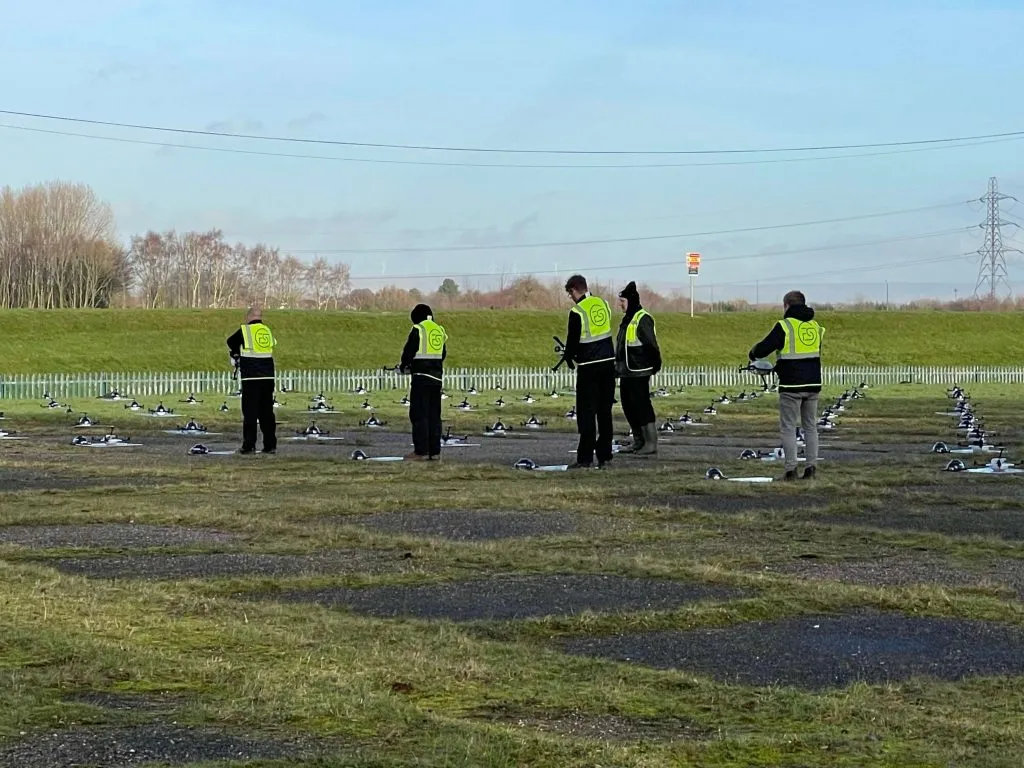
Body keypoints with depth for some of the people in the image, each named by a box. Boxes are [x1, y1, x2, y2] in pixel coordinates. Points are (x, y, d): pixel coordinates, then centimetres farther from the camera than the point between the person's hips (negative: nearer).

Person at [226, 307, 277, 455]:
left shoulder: (244, 330, -2)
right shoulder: (268, 331, 10)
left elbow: (230, 341, 14)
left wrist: (236, 354, 36)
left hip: (251, 377, -4)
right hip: (268, 376, 4)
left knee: (250, 412, -1)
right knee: (267, 412, 10)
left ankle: (249, 445, -3)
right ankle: (270, 445, 9)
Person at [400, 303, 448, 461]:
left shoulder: (418, 330, -8)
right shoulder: (440, 331, 12)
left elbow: (409, 351, -9)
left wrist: (404, 367, 11)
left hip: (421, 377, -7)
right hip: (437, 376, 7)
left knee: (419, 415, -5)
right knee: (434, 415, 11)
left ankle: (421, 452, -8)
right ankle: (435, 451, 11)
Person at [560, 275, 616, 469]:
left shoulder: (577, 312, -13)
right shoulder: (603, 304, 7)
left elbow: (573, 340, -9)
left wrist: (569, 357, 14)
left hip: (589, 367, -6)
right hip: (608, 362, 6)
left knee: (586, 413, -2)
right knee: (605, 412, 11)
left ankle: (585, 458, -5)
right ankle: (604, 456, 14)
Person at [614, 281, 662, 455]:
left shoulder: (643, 319, -14)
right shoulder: (627, 319, 17)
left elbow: (651, 344, -17)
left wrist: (655, 364, -17)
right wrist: (619, 367, 21)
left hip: (639, 372, -10)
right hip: (626, 372, 10)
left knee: (642, 406, -9)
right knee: (629, 407, 12)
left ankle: (651, 444, -6)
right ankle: (638, 442, 20)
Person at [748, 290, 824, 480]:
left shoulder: (784, 326, -9)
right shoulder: (815, 326, 11)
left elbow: (763, 348, -11)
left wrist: (753, 354, 14)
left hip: (791, 386, -6)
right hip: (813, 384, 6)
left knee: (789, 428, 1)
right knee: (810, 426, 13)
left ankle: (791, 469, -3)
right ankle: (811, 466, 8)